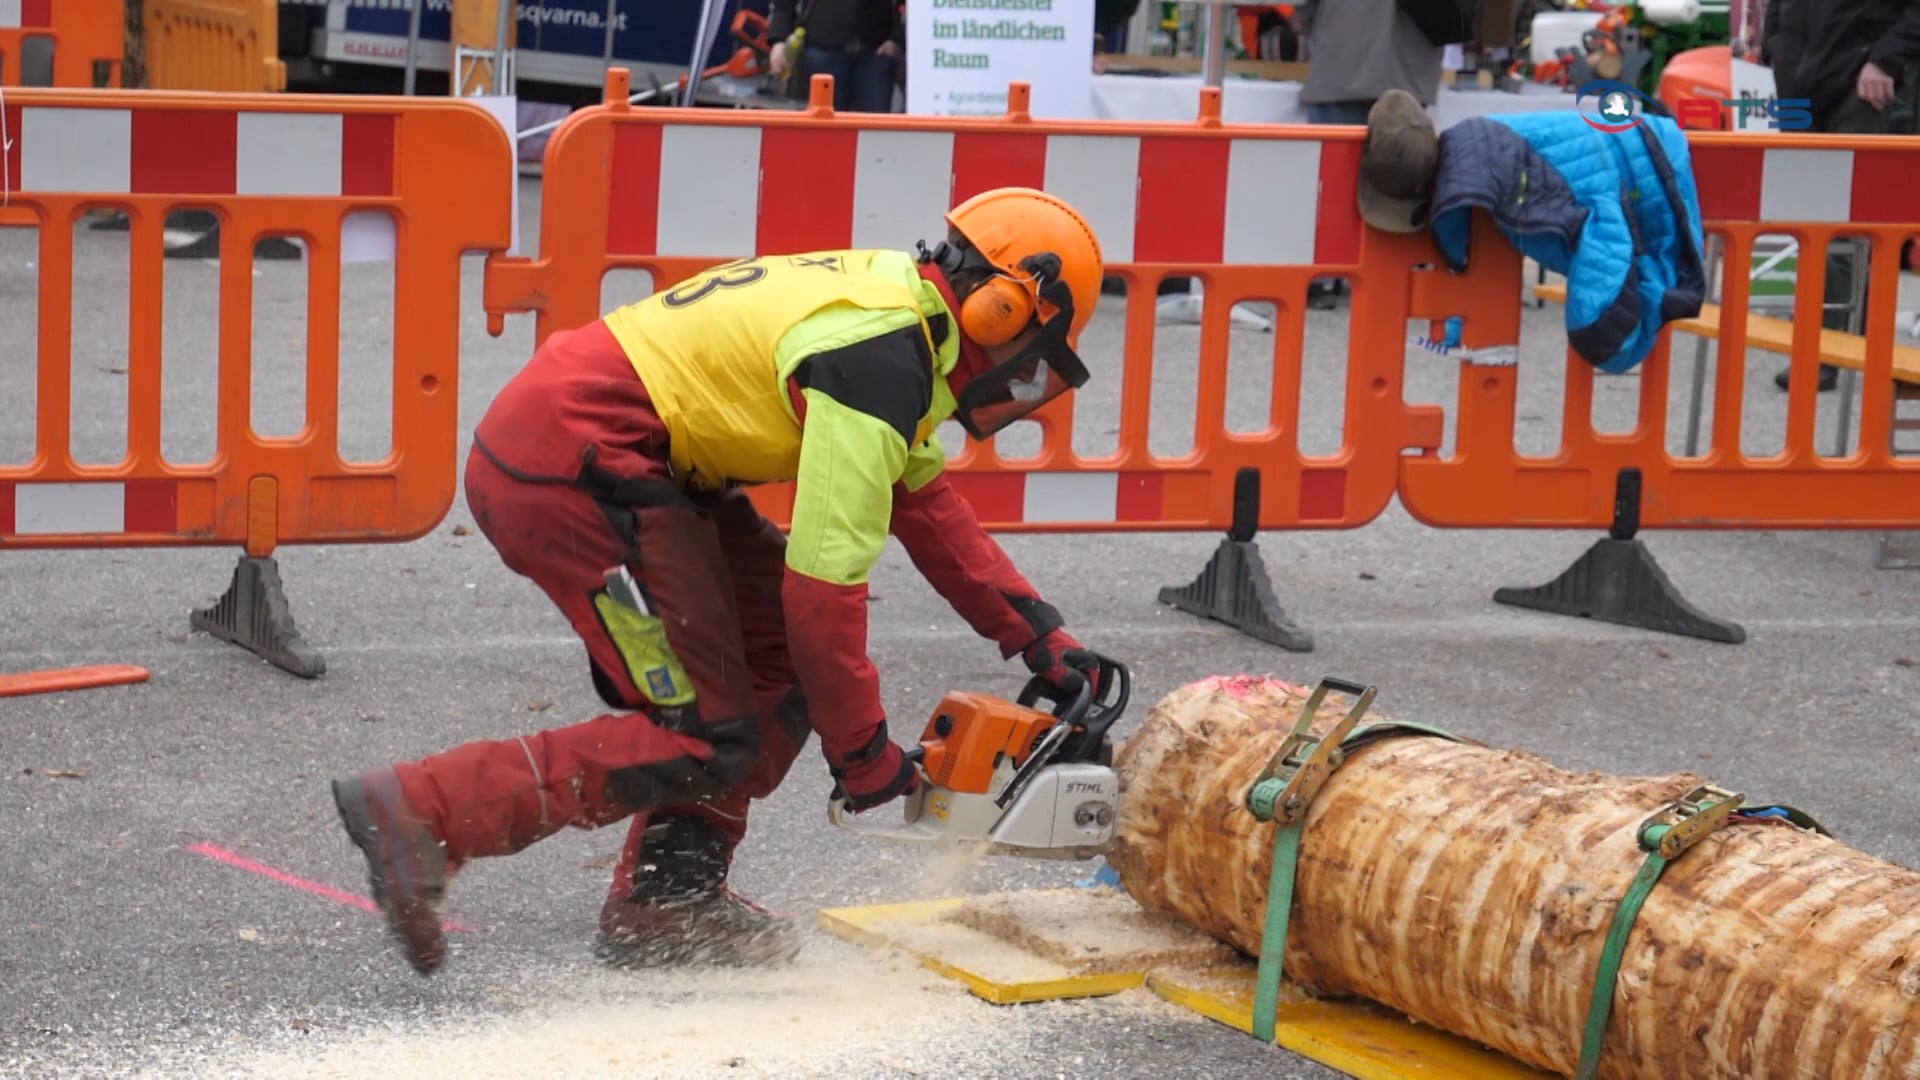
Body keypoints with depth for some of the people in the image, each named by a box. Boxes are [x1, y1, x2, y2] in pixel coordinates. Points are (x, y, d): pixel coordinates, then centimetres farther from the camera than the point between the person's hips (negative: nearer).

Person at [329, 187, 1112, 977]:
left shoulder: (893, 299, 14)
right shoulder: (879, 362, -16)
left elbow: (928, 503, 22)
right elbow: (824, 582, -19)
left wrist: (1041, 637, 18)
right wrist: (861, 751, -8)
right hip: (571, 466, -11)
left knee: (781, 652, 12)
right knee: (704, 738, -8)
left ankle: (668, 903, 13)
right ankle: (420, 810, -11)